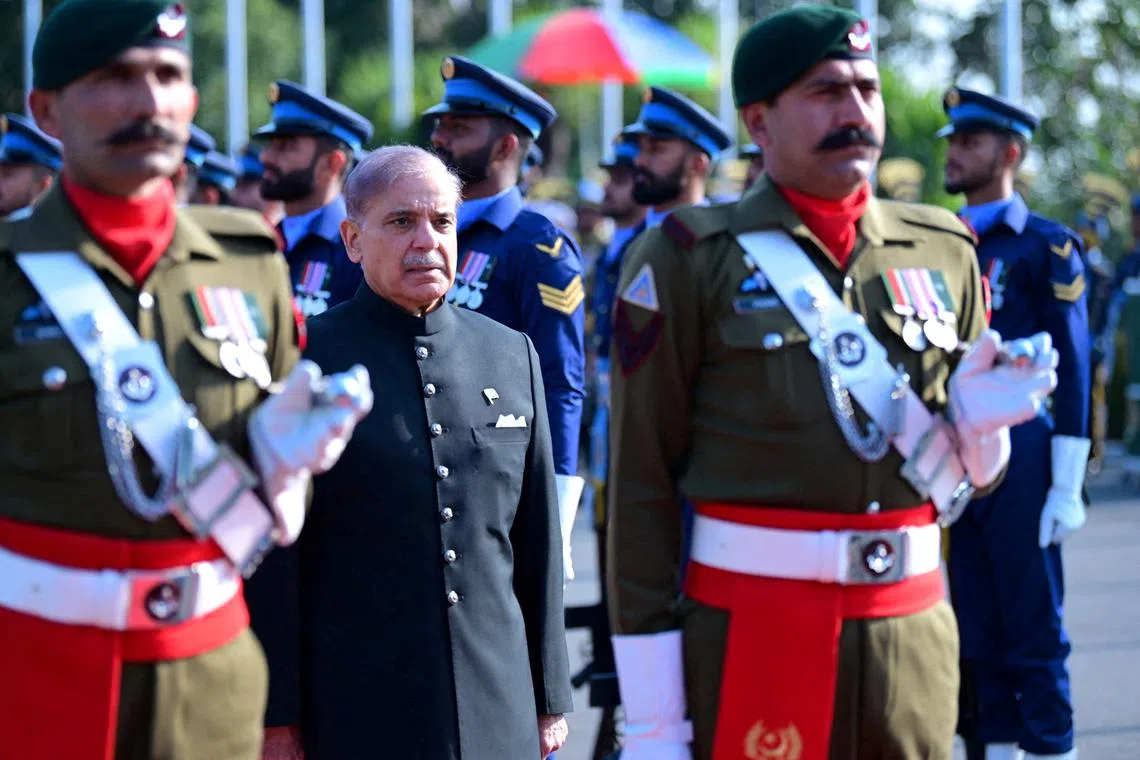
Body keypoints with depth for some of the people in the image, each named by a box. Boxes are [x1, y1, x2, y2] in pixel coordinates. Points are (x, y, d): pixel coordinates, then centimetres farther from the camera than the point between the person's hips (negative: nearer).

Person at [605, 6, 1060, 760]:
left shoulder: (945, 251, 10)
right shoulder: (687, 259, -4)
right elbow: (641, 484, -8)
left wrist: (976, 422, -8)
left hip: (915, 632, 4)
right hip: (748, 637, -4)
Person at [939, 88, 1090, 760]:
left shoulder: (1047, 245, -4)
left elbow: (1072, 371, -7)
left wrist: (1067, 487, -12)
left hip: (1022, 464, -5)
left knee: (1033, 632, -1)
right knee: (973, 631, 9)